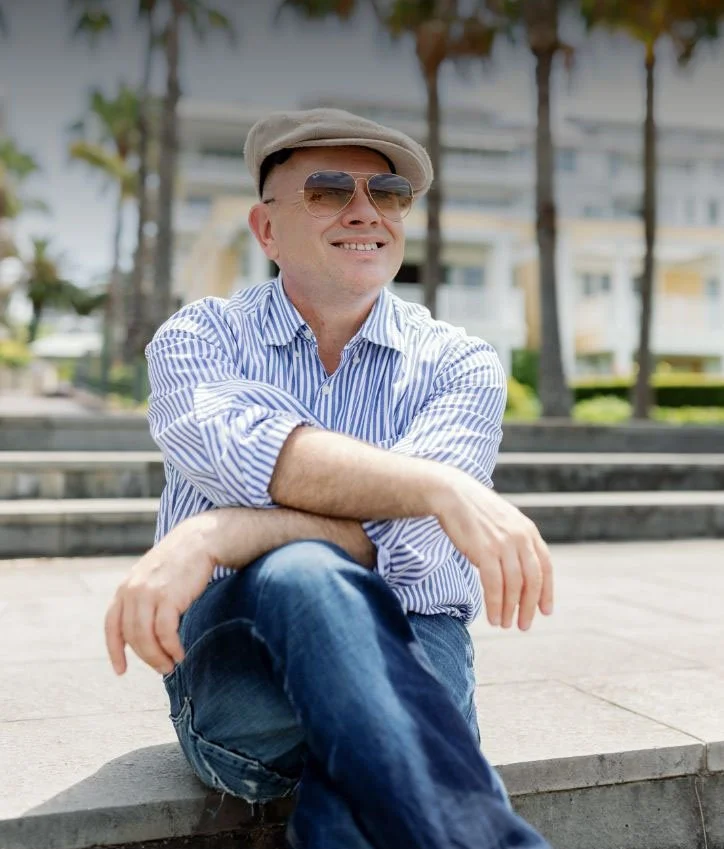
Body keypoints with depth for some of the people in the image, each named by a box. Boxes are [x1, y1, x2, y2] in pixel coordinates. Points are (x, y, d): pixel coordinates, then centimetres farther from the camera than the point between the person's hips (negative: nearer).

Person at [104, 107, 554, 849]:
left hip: (410, 652, -1)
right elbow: (232, 448, -21)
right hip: (235, 672, 1)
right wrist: (440, 486, -32)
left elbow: (406, 541, -15)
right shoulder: (197, 338, 4)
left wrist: (214, 536, -26)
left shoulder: (461, 366, 3)